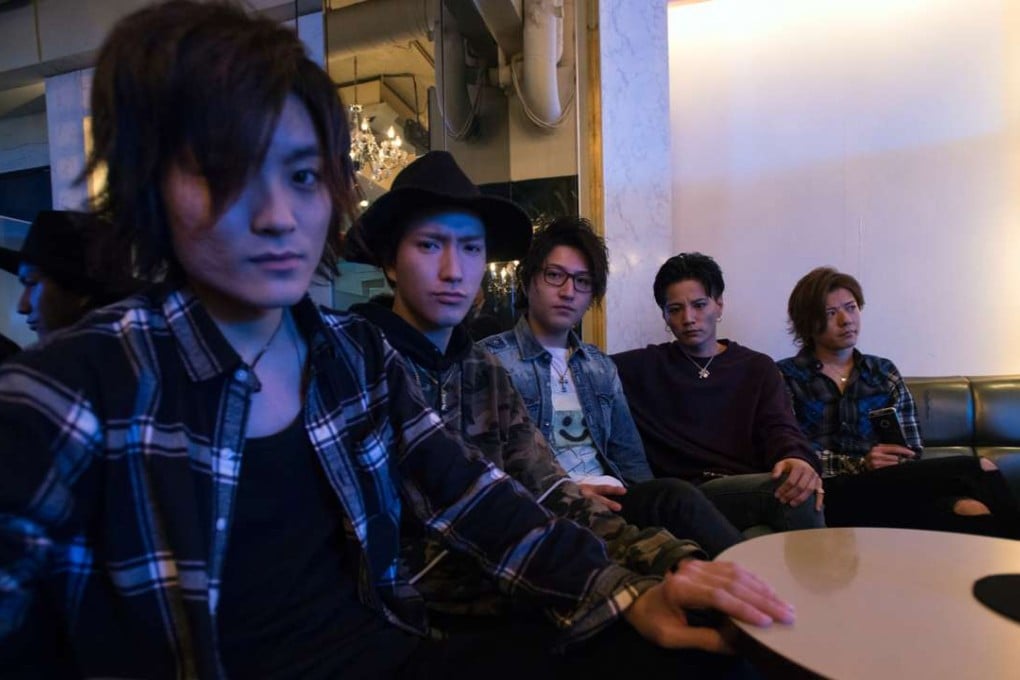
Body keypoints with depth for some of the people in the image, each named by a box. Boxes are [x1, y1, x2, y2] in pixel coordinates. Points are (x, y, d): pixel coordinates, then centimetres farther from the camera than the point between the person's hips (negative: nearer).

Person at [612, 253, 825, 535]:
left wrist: (797, 459, -22)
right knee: (783, 492, -32)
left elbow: (779, 428, 0)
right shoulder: (643, 367, 13)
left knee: (796, 485, -35)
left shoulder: (757, 367, 17)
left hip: (753, 493, 3)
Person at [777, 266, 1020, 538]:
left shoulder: (884, 372, 19)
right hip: (833, 495, -4)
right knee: (978, 471, -22)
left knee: (973, 514, -30)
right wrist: (860, 464, -17)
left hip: (891, 488, 5)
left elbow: (912, 453, 12)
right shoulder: (785, 377, 6)